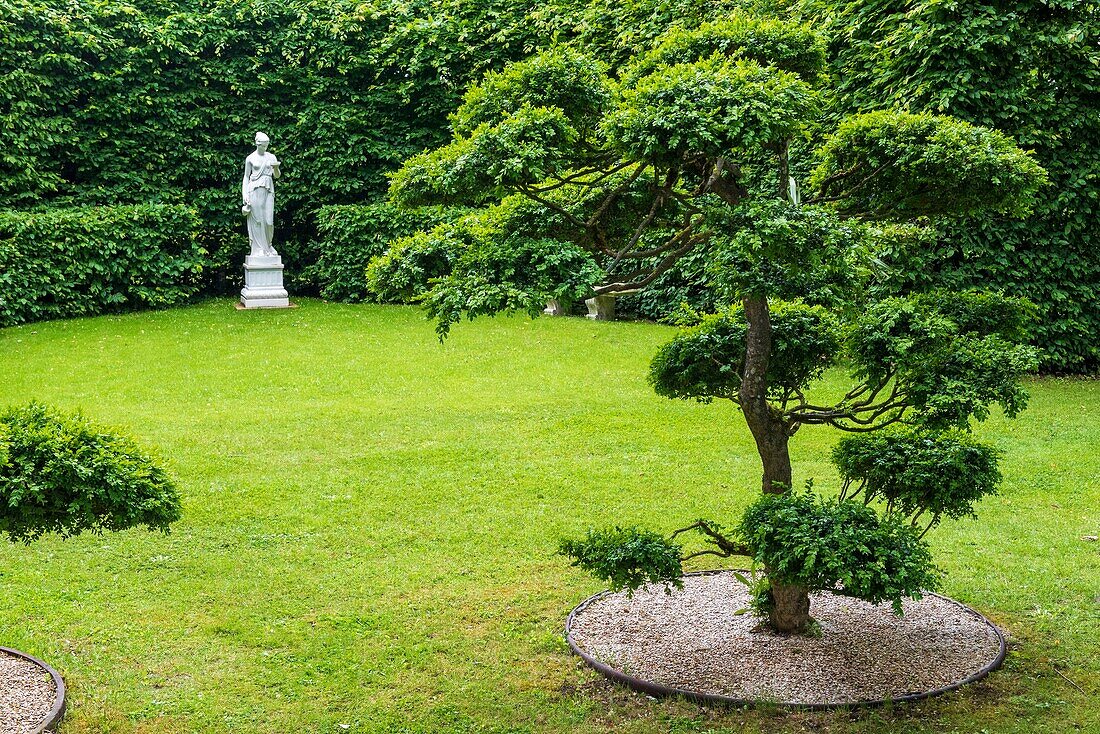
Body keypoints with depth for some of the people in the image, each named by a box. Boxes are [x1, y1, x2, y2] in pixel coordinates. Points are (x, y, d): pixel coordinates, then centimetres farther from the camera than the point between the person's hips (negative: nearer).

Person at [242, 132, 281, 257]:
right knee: (256, 220, -4)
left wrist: (276, 167, -12)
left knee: (269, 220, -6)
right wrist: (244, 194, -2)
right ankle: (258, 249, -1)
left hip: (268, 190, 2)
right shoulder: (250, 158, 4)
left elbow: (276, 176, 10)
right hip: (254, 190, -2)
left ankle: (269, 247, 13)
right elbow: (246, 177, 6)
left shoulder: (271, 157, 11)